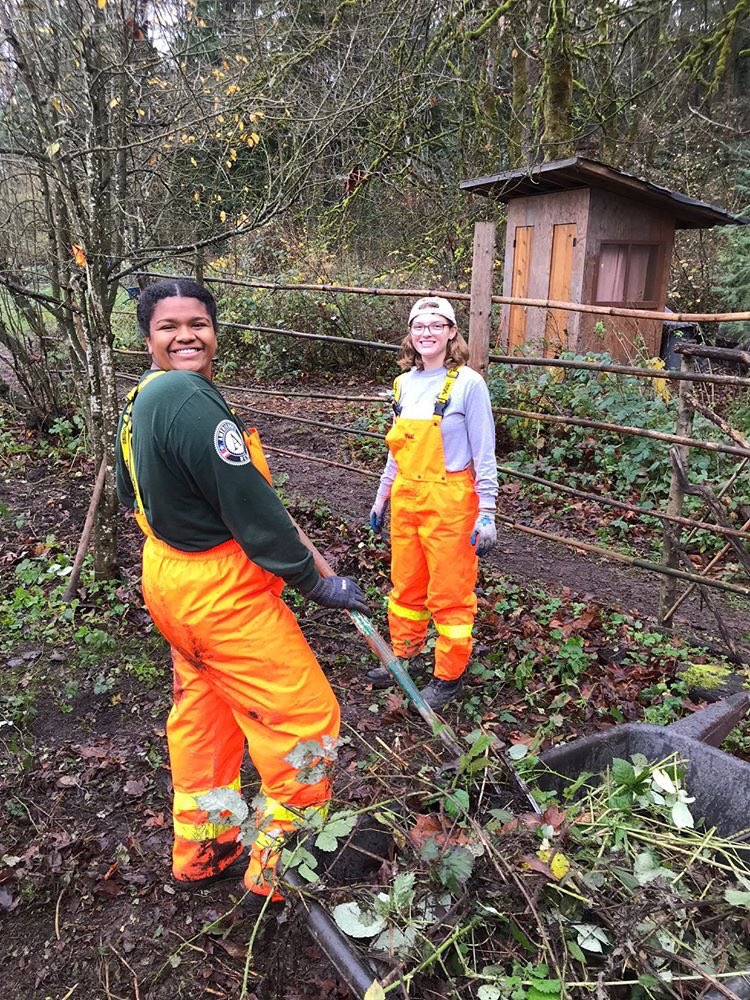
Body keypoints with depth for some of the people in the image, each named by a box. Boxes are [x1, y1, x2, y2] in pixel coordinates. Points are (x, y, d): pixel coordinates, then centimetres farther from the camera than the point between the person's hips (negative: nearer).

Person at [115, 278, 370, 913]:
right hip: (222, 593, -10)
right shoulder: (191, 400, -25)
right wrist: (315, 581, -15)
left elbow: (135, 496, 19)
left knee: (201, 715, 23)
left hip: (168, 578, 10)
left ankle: (201, 853, 41)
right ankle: (277, 871, 20)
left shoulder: (140, 400, 7)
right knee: (305, 718, 4)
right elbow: (251, 507, -24)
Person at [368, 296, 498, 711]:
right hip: (405, 498, 6)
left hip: (449, 501, -6)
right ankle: (404, 654, 36)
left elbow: (484, 455, -8)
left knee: (450, 592, 5)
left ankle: (449, 675, 21)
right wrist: (382, 497, 19)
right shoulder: (404, 384, 8)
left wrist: (486, 514, -11)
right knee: (405, 584, 17)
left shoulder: (467, 383, -9)